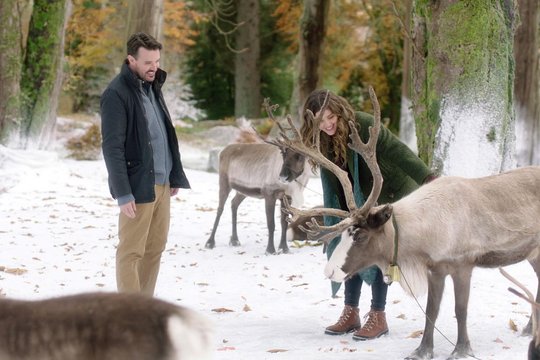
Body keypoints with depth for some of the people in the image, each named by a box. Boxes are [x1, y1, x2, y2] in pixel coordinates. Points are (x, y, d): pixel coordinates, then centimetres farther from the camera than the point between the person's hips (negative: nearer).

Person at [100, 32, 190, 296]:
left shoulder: (152, 87, 13)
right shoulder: (117, 94, -13)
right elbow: (112, 148, -16)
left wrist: (175, 176, 15)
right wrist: (123, 193, -20)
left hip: (161, 183, 8)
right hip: (138, 185, -8)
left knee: (155, 248, 11)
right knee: (131, 251, -3)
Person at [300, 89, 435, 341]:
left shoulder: (363, 125, -26)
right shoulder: (321, 141, -6)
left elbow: (397, 151, -31)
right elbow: (337, 186, 2)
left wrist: (427, 178, -38)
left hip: (390, 195, -7)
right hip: (360, 201, 7)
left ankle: (378, 317, -2)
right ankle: (351, 313, 17)